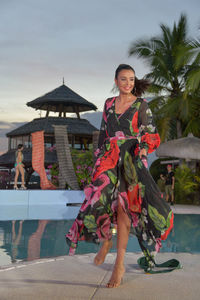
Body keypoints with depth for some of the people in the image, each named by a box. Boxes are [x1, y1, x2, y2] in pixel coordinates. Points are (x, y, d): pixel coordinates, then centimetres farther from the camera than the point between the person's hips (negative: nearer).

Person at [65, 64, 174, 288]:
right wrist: (99, 158, 15)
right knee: (102, 198, -16)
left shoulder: (141, 105, 4)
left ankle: (120, 264, -2)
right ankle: (106, 240, 14)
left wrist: (144, 148, -17)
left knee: (123, 206, -8)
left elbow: (151, 133, 2)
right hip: (109, 159, 3)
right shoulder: (109, 103, 14)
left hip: (131, 160, -3)